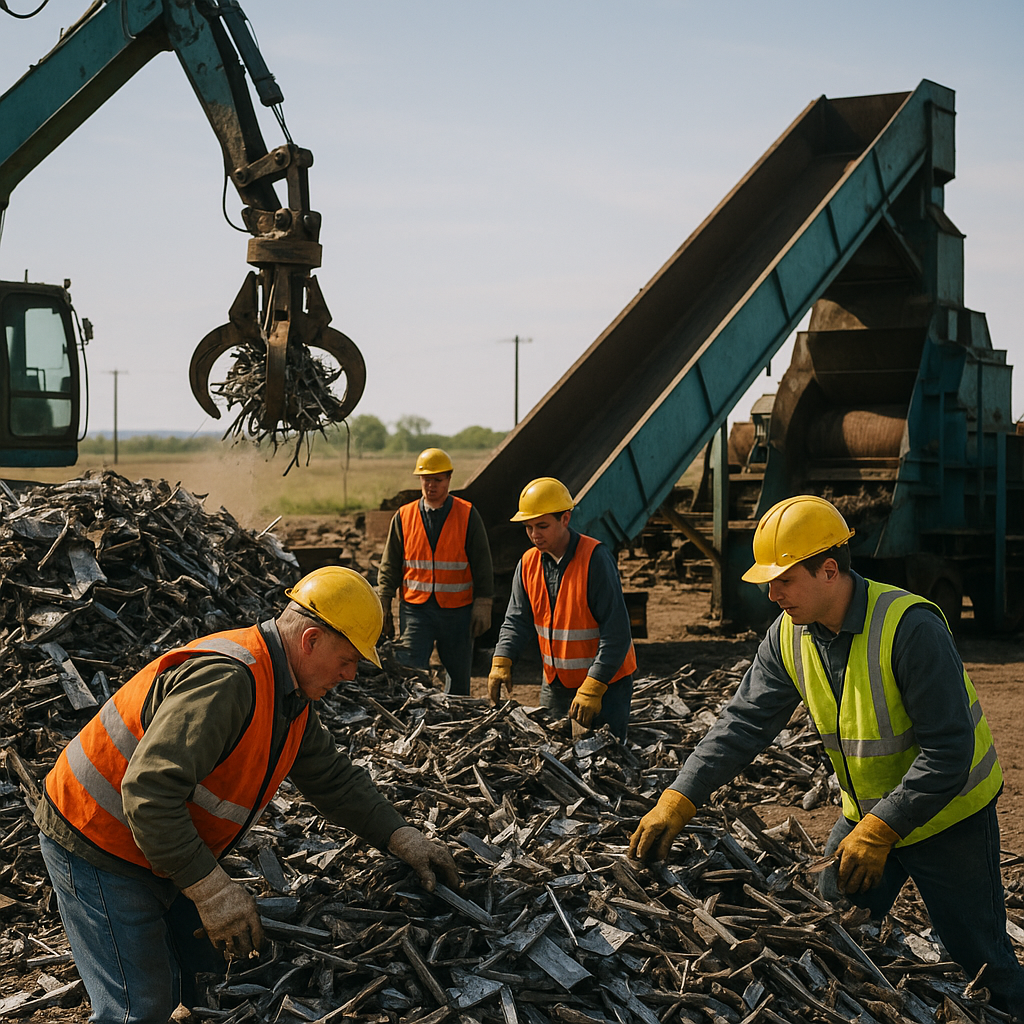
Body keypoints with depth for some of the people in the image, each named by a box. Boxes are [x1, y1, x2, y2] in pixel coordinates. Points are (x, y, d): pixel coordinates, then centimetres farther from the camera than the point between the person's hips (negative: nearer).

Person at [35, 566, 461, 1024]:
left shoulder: (292, 698, 3)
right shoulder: (226, 679, -31)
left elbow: (335, 779, 14)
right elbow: (148, 793, -36)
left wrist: (403, 838, 3)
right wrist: (212, 889, -31)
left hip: (166, 851, 10)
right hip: (96, 843, -10)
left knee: (202, 978, 13)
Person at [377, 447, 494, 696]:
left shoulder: (467, 516, 0)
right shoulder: (404, 517, 5)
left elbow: (482, 565, 2)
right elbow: (390, 566, 9)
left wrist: (483, 606, -3)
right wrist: (383, 607, 5)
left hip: (457, 610, 0)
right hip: (415, 609, 1)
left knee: (458, 678, 9)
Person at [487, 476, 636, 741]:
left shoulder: (595, 559, -20)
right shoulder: (529, 563, 2)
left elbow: (617, 633, -22)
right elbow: (518, 620, 3)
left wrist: (592, 688, -26)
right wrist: (501, 662, -16)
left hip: (605, 680, -6)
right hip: (556, 681, 6)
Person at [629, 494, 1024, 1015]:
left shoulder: (909, 627, -30)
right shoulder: (789, 636, -8)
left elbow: (948, 752, -29)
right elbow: (744, 722, -7)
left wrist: (879, 831, -29)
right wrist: (677, 801, -17)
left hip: (947, 815, -6)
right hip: (865, 814, 6)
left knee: (980, 962, 1)